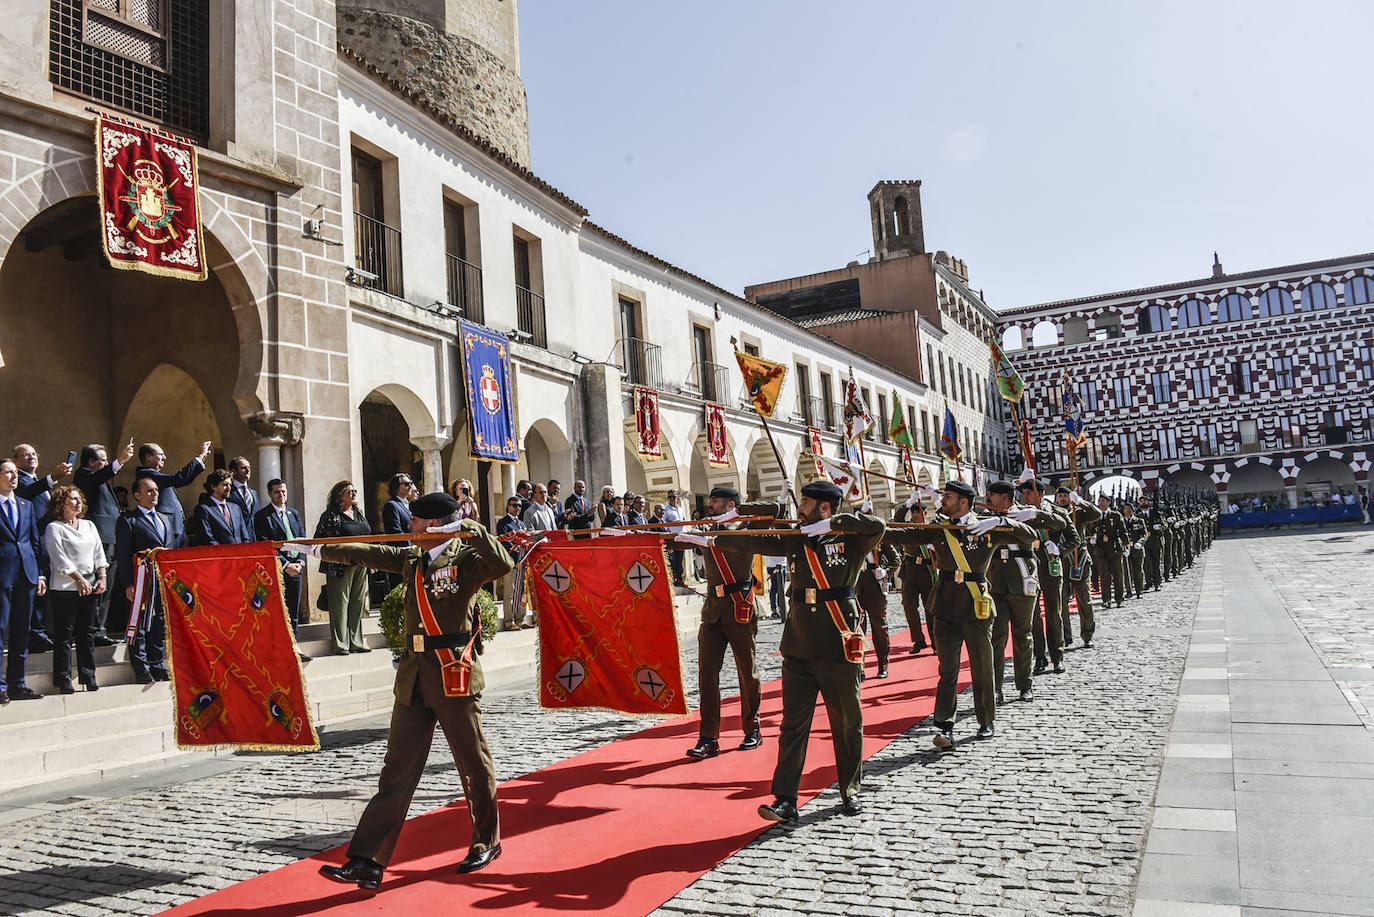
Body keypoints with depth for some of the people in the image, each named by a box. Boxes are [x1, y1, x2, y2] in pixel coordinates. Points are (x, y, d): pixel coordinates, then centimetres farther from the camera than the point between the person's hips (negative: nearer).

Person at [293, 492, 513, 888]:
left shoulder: (466, 558, -7)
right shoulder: (412, 558, 13)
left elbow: (503, 565, -25)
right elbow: (368, 554, 18)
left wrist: (471, 528, -25)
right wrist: (317, 549, 19)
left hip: (455, 676, -6)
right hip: (415, 678, 6)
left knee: (474, 765, 7)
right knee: (398, 770, 5)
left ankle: (487, 842, 27)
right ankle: (368, 862, 7)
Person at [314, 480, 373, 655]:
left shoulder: (359, 512, 14)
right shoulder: (330, 515, -6)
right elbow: (318, 541, -8)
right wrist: (338, 557, -15)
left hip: (361, 566, 7)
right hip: (340, 566, -6)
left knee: (358, 604, 10)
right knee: (340, 604, -3)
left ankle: (356, 641, 17)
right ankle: (341, 645, 4)